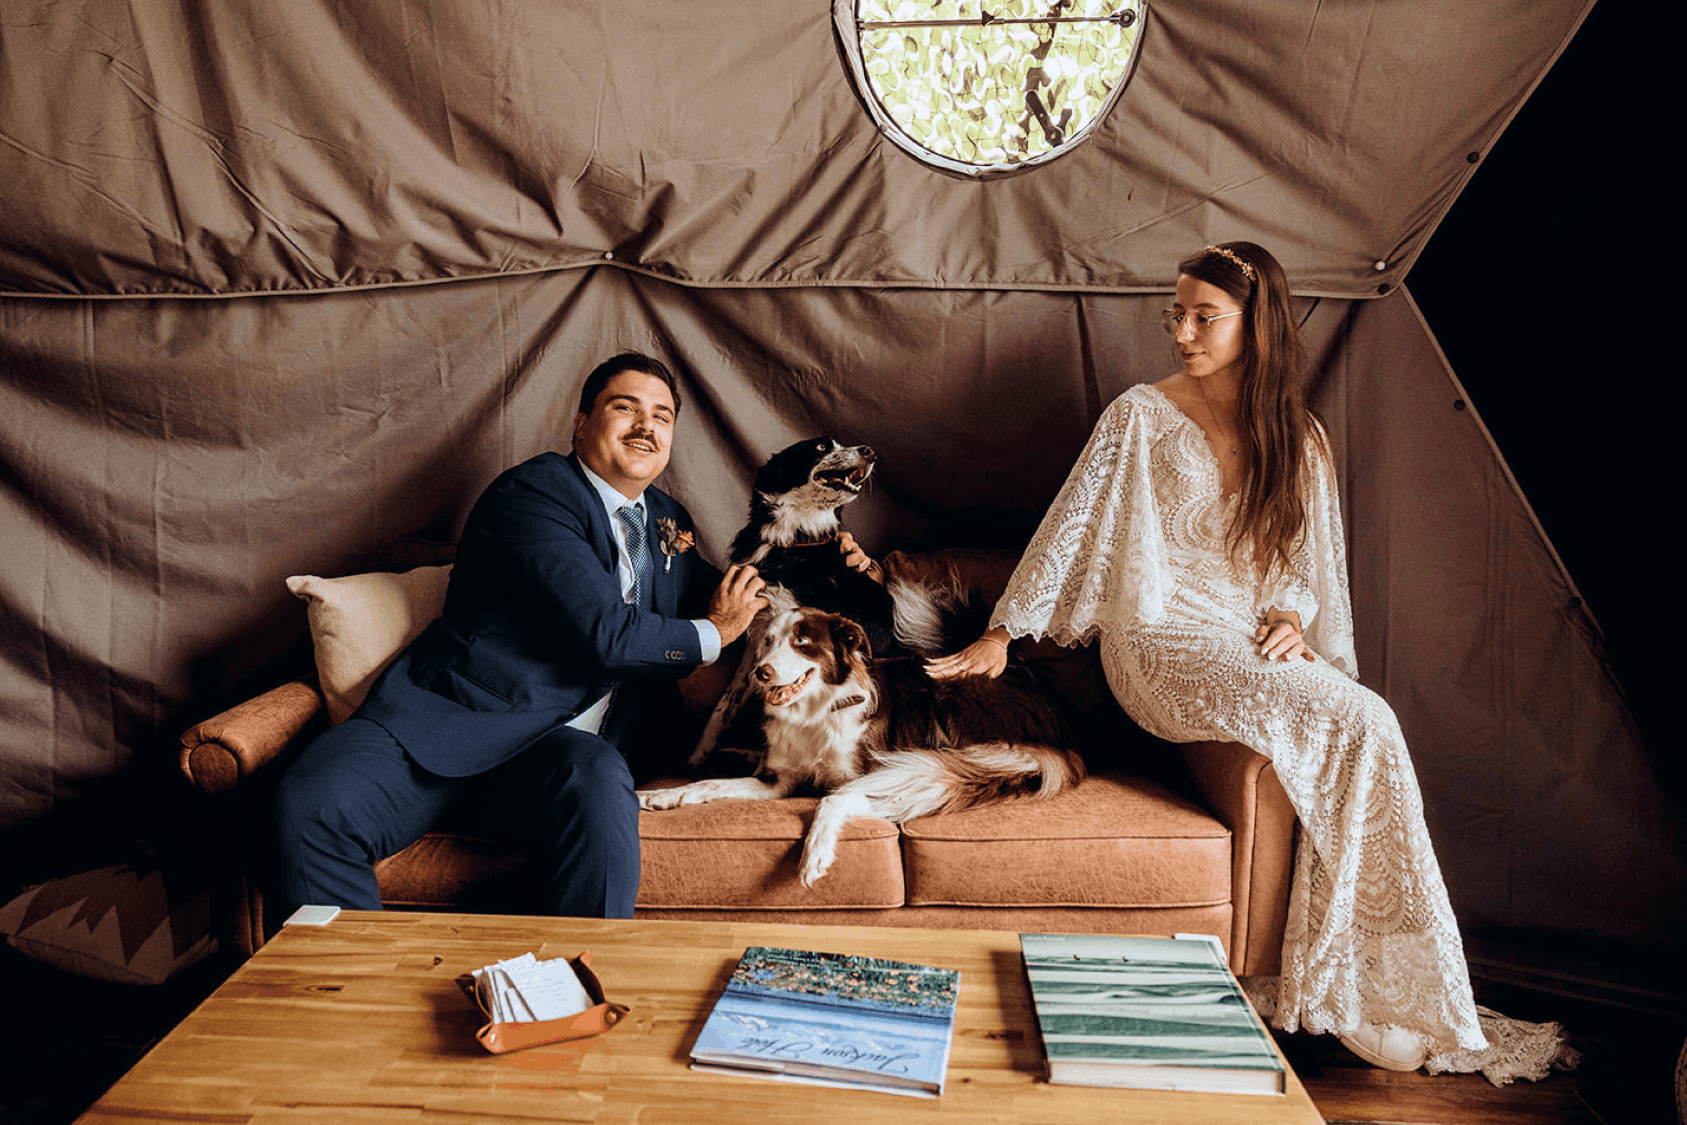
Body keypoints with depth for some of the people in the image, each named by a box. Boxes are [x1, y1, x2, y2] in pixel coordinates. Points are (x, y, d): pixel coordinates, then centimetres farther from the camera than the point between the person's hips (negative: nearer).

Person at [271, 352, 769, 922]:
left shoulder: (667, 521, 20)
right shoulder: (533, 491, -5)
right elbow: (607, 635, -14)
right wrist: (712, 634, 2)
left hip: (566, 744, 4)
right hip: (453, 713, -3)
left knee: (599, 786, -34)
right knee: (310, 806, -28)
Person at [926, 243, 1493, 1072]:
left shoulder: (1299, 440, 14)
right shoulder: (1141, 417, 2)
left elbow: (1313, 561, 19)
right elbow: (1068, 529, 2)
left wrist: (1293, 617, -3)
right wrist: (1001, 635, 1)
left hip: (1258, 647, 5)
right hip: (1161, 644, -4)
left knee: (1364, 735, -27)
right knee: (1363, 727, -25)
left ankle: (1347, 989, -13)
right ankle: (1360, 1000, -13)